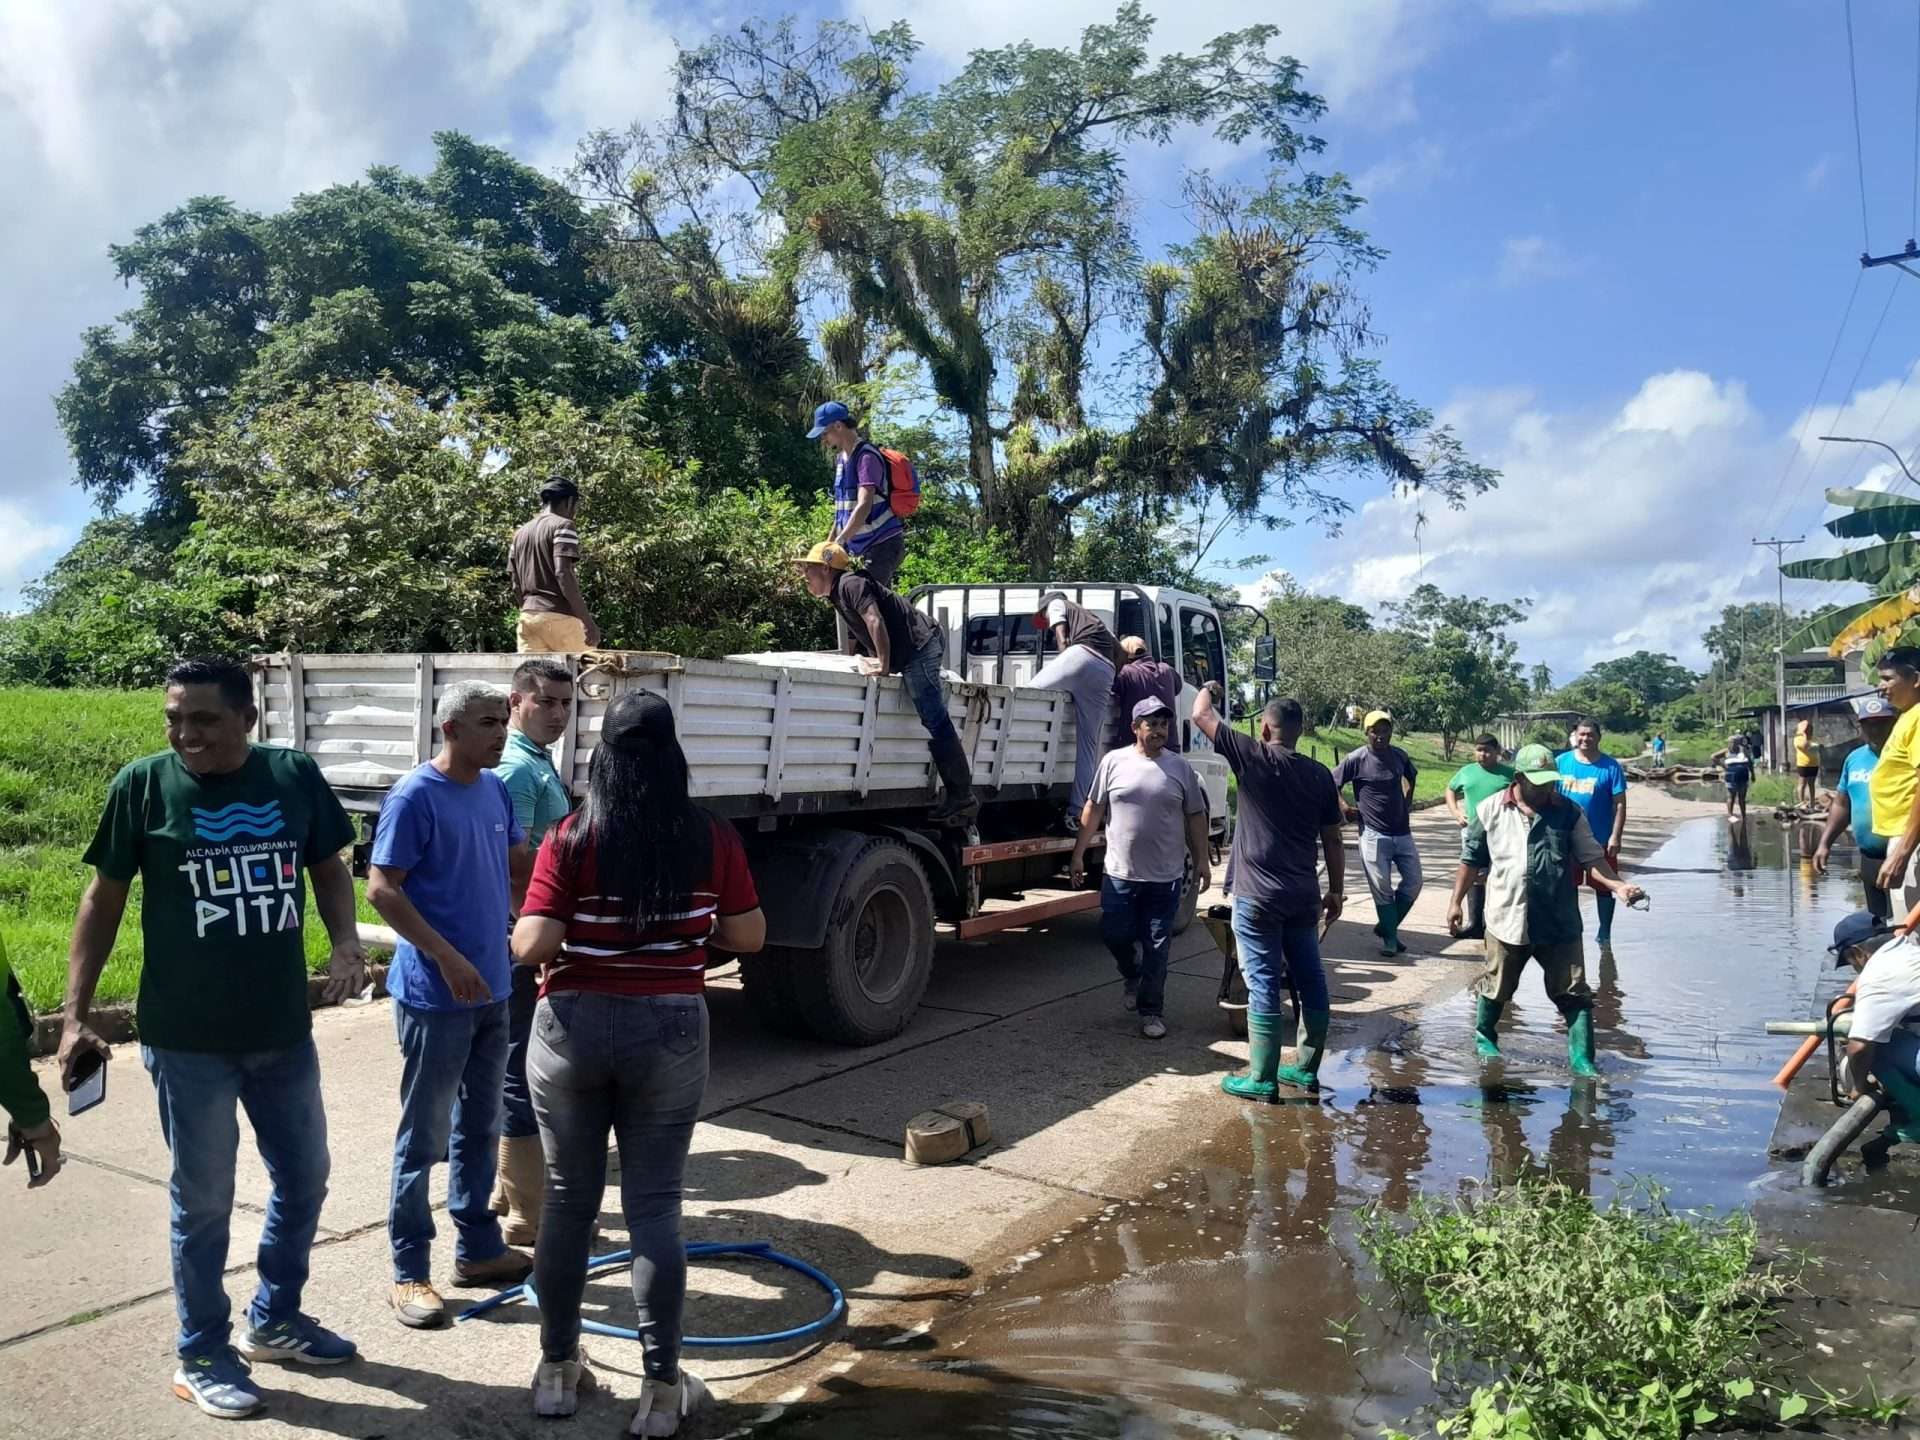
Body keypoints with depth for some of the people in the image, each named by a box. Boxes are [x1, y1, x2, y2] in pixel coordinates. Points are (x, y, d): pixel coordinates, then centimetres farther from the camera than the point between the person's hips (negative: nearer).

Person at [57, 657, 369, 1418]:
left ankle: (273, 1319, 40)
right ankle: (202, 1354, 30)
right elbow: (104, 898, -2)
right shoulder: (143, 785, -10)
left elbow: (328, 869, 8)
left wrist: (347, 943, -9)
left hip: (284, 1029, 4)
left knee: (304, 1178, 18)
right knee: (202, 1200, 10)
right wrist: (75, 1014, -4)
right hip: (187, 1039, -3)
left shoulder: (296, 777, -4)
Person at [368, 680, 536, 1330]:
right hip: (435, 994, -7)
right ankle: (410, 1273, 15)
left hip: (491, 989, 7)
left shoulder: (496, 790, 8)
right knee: (425, 1136, 2)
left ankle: (478, 1248, 29)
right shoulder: (414, 796, -14)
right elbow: (381, 890, -16)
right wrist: (447, 957, -21)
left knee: (480, 1126, 16)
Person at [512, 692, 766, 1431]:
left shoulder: (572, 838, -8)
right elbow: (749, 936, 1)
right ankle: (662, 1384, 12)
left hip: (574, 1028, 0)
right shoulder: (713, 838, -5)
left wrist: (542, 933, 9)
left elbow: (531, 945, -13)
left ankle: (557, 1369, 28)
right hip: (670, 1032, 0)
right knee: (655, 1206, 8)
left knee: (569, 1201, 14)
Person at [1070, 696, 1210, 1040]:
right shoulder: (1114, 761, 1)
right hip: (1120, 873, 0)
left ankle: (1151, 1011, 16)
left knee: (1157, 948, 5)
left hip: (1165, 877, 0)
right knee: (1114, 933, 4)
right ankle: (1132, 974, 35)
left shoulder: (1180, 767, 3)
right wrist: (1078, 854, 2)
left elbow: (1195, 817, 7)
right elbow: (1093, 810, 5)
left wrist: (1202, 861, 3)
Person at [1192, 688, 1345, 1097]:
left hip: (1258, 895, -5)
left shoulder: (1254, 759, -9)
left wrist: (1207, 690, 19)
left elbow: (1202, 716, -1)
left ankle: (1262, 1079, 4)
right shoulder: (1319, 775, 4)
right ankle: (1307, 1068, 24)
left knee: (1263, 984, -2)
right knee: (1310, 980, 13)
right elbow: (1333, 839, 8)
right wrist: (1336, 891, 18)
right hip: (1304, 896, 6)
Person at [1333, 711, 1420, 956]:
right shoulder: (1357, 759, -11)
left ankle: (1385, 926, 24)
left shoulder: (1399, 755, 3)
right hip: (1374, 835, -5)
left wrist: (1407, 804, 16)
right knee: (1382, 890, 0)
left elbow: (1411, 778, 24)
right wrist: (1344, 810, -5)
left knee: (1413, 883, 7)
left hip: (1403, 832, 5)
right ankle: (1390, 939, 13)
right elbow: (1331, 785, -5)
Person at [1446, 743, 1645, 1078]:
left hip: (1559, 922, 0)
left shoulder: (1569, 812, -1)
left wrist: (1618, 885, -18)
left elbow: (1591, 857, -1)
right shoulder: (1490, 810, -3)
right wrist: (1456, 902, 6)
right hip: (1507, 918, 0)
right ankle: (1484, 1037, 39)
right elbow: (1471, 859, 5)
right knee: (1496, 987, 16)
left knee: (1574, 993, 2)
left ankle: (1582, 1059, 11)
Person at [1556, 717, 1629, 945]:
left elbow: (1619, 804, -7)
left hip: (1600, 840, -2)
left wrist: (1615, 837, -12)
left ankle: (1604, 932, 25)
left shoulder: (1610, 766, -7)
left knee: (1603, 887, 9)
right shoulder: (1561, 762, -1)